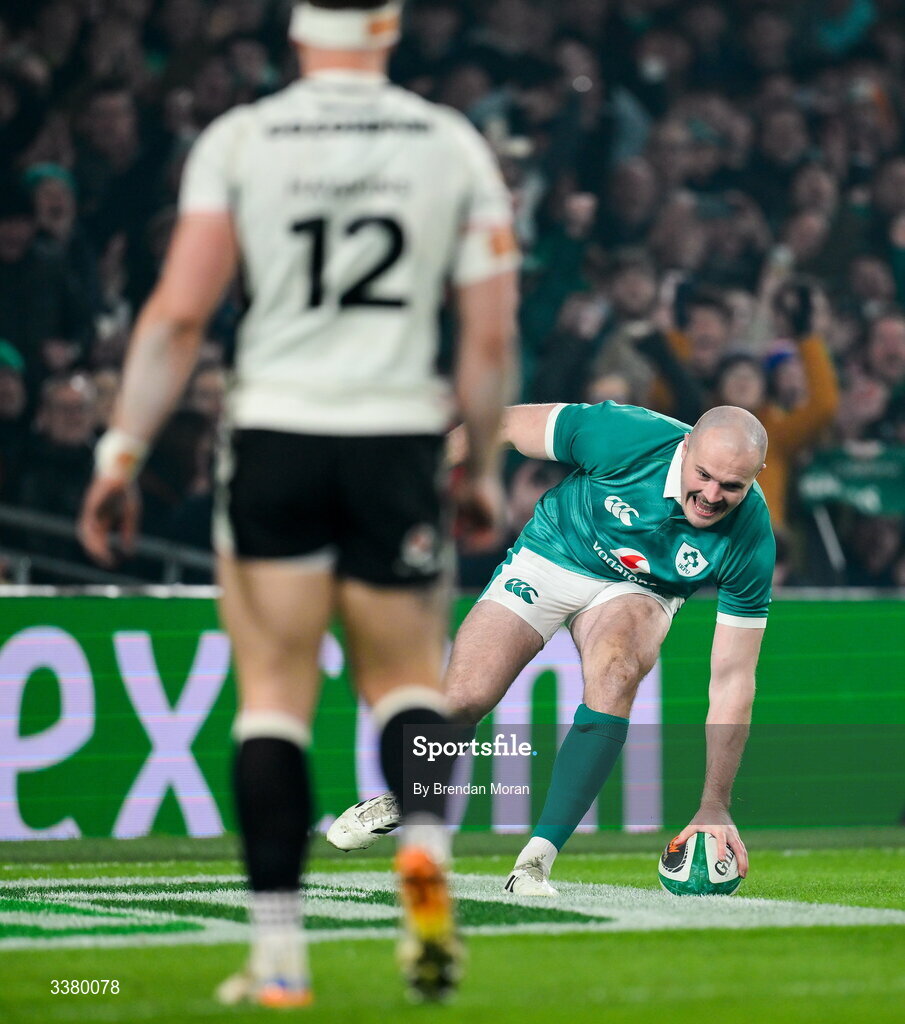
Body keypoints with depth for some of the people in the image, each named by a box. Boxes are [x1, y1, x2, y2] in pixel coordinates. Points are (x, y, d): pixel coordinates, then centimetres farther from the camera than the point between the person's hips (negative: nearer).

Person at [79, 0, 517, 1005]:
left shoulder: (239, 140, -1)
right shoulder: (454, 144, 4)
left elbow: (179, 313, -6)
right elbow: (490, 336, 4)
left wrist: (123, 451, -1)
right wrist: (483, 467, 15)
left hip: (275, 432, -1)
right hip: (397, 435, 1)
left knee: (275, 692, 4)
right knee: (406, 677, 16)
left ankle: (278, 956, -1)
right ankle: (425, 844, -14)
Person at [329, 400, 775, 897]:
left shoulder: (751, 545, -28)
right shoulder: (628, 436, -32)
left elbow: (732, 679, -22)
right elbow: (510, 422, -15)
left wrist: (715, 806, -26)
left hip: (635, 591, 0)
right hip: (550, 555, 0)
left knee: (614, 674, -34)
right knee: (462, 698, -12)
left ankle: (538, 857, -27)